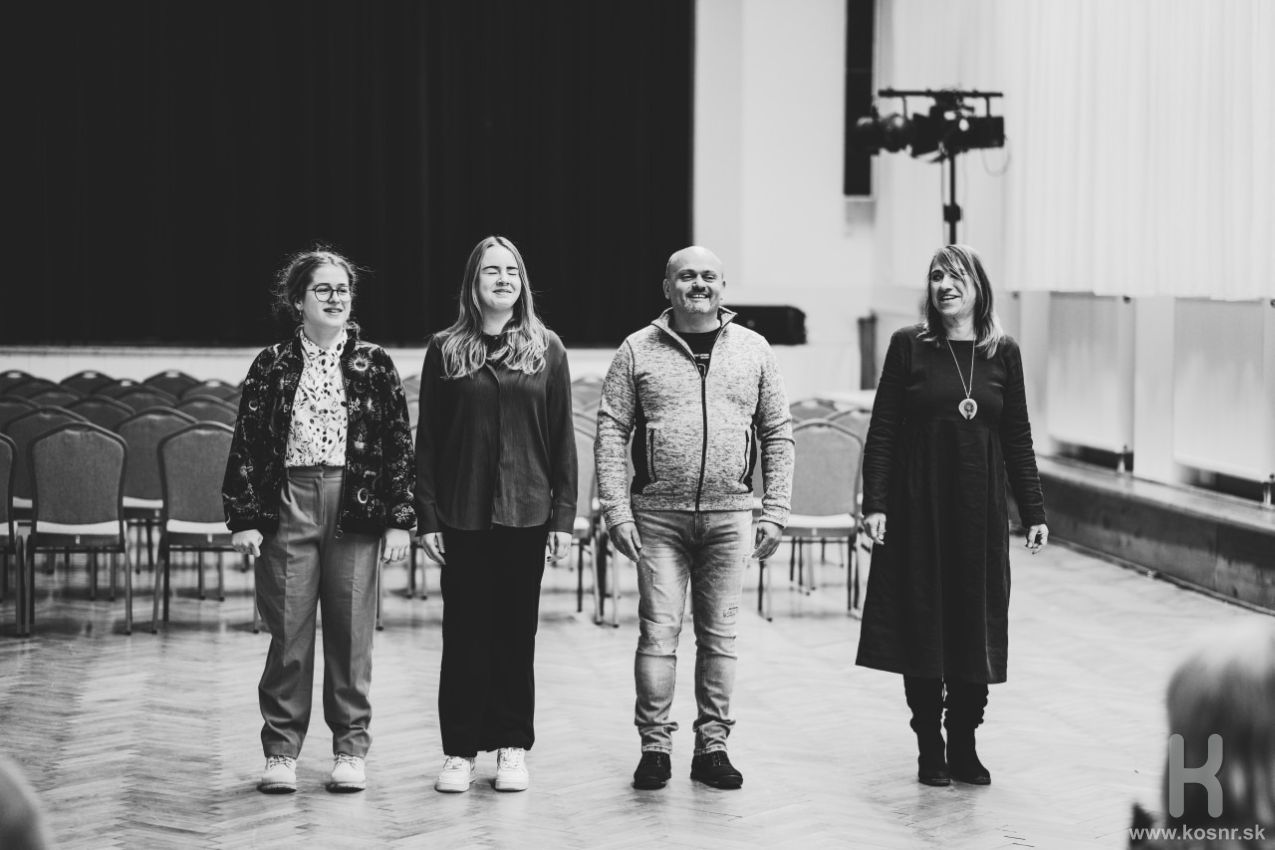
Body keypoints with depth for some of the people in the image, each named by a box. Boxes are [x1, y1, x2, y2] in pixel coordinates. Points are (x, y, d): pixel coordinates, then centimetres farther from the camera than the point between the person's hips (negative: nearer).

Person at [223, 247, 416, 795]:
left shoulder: (373, 365, 6)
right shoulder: (272, 366, 6)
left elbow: (399, 446, 3)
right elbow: (246, 446, 4)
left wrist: (400, 519, -3)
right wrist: (244, 518, -3)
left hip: (356, 505, 0)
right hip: (287, 506, 0)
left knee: (352, 634, 4)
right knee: (288, 633, 1)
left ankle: (350, 750, 14)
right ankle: (281, 752, 10)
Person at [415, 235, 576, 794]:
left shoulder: (546, 349, 4)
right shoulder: (445, 350, 3)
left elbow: (562, 438, 4)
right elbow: (427, 439, 3)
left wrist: (563, 515, -2)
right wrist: (427, 516, -3)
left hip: (525, 512, 0)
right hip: (463, 512, 0)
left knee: (516, 632, 6)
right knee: (464, 631, 3)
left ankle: (513, 748, 15)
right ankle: (460, 751, 9)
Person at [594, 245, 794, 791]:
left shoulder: (753, 351, 8)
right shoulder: (638, 351, 2)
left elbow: (778, 435, 9)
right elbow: (610, 433, 1)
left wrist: (775, 512, 2)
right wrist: (617, 511, -6)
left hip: (730, 516, 2)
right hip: (658, 516, -2)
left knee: (720, 635, 7)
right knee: (658, 632, -1)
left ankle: (712, 746, 15)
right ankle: (655, 746, 8)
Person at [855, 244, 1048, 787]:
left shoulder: (1003, 353, 5)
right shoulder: (909, 346, 0)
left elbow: (1018, 439, 8)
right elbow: (882, 432, -1)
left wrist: (1033, 512, 5)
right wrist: (874, 504, -8)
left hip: (980, 513, 2)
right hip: (918, 508, -2)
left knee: (976, 629, 5)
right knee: (922, 627, 2)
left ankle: (964, 747, 16)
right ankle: (930, 749, 12)